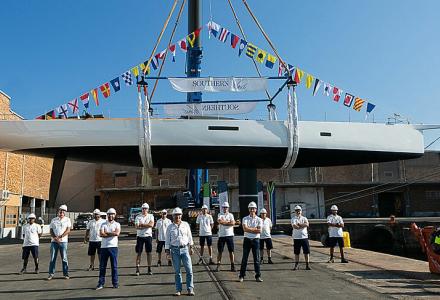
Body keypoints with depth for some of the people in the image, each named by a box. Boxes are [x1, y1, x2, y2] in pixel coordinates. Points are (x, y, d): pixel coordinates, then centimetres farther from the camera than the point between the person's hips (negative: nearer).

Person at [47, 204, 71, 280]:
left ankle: (65, 274, 6)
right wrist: (55, 238, -10)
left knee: (64, 258, 0)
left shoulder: (67, 220, 7)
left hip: (63, 241, -2)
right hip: (54, 241, 2)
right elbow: (51, 231, 7)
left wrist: (60, 237, -14)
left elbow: (68, 230, -4)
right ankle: (51, 273, 11)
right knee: (52, 258, 3)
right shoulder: (53, 220, 12)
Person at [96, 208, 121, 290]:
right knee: (102, 266, 4)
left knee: (114, 266, 2)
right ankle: (101, 283, 12)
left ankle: (115, 283, 10)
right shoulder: (103, 224, 9)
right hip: (104, 247, 2)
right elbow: (101, 234, -7)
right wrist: (112, 234, -9)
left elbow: (117, 233, -13)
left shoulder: (117, 224, 6)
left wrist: (106, 232, -6)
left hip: (113, 247, -1)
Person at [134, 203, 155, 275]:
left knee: (149, 253, 4)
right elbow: (137, 227, -9)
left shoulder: (151, 216, 5)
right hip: (140, 236, 0)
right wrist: (147, 226, -12)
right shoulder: (138, 217, 4)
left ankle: (149, 269, 10)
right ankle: (137, 269, 3)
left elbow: (151, 224, -12)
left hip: (148, 236, 0)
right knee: (138, 253, 0)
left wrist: (142, 224, -10)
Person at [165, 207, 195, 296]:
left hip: (185, 249, 0)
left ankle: (190, 289, 4)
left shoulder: (186, 225, 6)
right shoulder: (170, 227, 4)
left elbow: (189, 236, 12)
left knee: (189, 270, -4)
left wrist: (191, 247, 10)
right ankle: (178, 290, 14)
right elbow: (167, 240, 6)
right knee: (177, 271, 5)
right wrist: (167, 250, 0)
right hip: (174, 250, 0)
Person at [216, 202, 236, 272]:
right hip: (221, 235, 0)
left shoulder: (230, 215, 7)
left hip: (229, 235, 0)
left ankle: (232, 266, 11)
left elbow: (233, 223, -10)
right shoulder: (220, 214, 7)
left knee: (231, 251, 3)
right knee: (220, 251, 4)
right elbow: (219, 221, -13)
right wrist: (228, 222, -8)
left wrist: (223, 222, -9)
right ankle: (218, 266, 10)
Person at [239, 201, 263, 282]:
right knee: (244, 258, 4)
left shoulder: (259, 220, 3)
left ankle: (258, 276, 12)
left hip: (256, 240, 0)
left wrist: (249, 229, -10)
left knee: (256, 259, 4)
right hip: (247, 239, 0)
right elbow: (245, 229, -14)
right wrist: (255, 229, -11)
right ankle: (241, 276, 11)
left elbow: (259, 231, -9)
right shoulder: (245, 219, 2)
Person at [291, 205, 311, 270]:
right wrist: (303, 225, -11)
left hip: (304, 237, 2)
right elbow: (294, 226, -17)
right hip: (296, 238, -2)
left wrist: (299, 224, -12)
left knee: (307, 251, 1)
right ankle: (296, 265, 15)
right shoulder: (293, 219, 2)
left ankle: (307, 265, 8)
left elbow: (307, 224, -12)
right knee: (296, 252, 5)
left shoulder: (304, 218, 9)